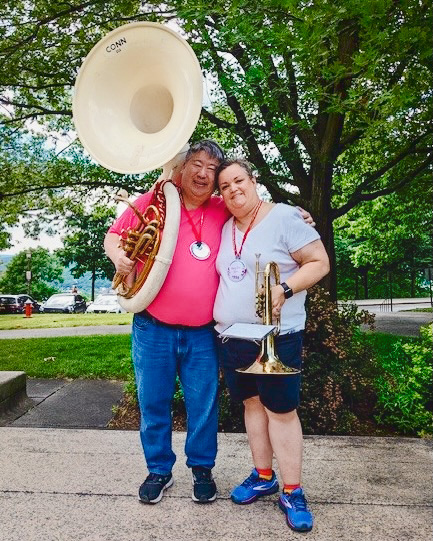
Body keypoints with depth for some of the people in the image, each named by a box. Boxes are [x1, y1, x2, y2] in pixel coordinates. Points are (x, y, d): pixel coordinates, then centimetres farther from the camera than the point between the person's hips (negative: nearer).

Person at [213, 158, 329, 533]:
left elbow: (319, 263, -9)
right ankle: (264, 477, 29)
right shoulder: (224, 229, 11)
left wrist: (285, 289, -23)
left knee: (281, 410, -2)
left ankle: (292, 492, 12)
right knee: (252, 404, 14)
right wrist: (219, 316, 7)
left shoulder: (284, 217, -8)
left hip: (276, 336, -6)